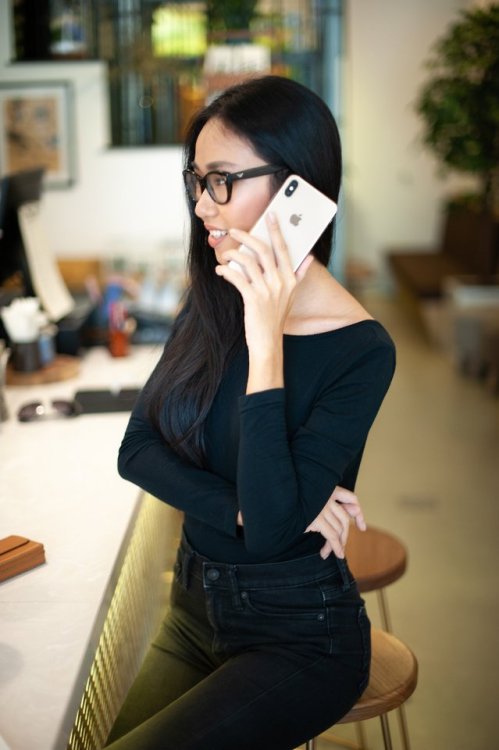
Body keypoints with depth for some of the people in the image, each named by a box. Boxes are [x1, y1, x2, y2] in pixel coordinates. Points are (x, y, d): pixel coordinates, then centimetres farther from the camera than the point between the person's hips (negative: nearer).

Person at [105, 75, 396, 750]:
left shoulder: (360, 351, -21)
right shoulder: (210, 307, -2)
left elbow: (270, 529, -28)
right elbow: (137, 448, -6)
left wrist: (266, 342, -33)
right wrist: (243, 508, -21)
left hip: (299, 639, -5)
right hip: (194, 608, 6)